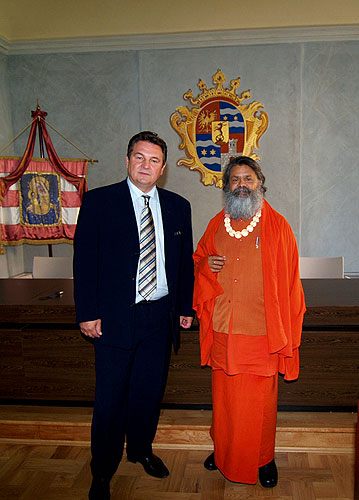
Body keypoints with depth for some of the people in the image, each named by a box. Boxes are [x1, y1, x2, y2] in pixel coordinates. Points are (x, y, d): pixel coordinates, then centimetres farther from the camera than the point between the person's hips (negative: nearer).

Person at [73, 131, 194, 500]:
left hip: (160, 316, 4)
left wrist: (185, 307, 10)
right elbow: (84, 260, -6)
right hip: (115, 317, -3)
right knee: (110, 399, 5)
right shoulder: (98, 201, -3)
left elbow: (185, 261, 12)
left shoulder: (178, 207, 8)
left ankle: (141, 449, 42)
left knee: (150, 391, 17)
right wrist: (88, 313, -10)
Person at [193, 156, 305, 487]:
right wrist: (205, 265, -5)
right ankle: (223, 451, 37)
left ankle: (263, 458, 29)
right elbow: (198, 259, 20)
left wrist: (286, 331, -7)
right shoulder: (217, 225, 8)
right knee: (224, 397, 16)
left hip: (262, 333, -3)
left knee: (261, 401, 7)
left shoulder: (277, 226, -3)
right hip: (223, 332, 4)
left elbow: (288, 280, -3)